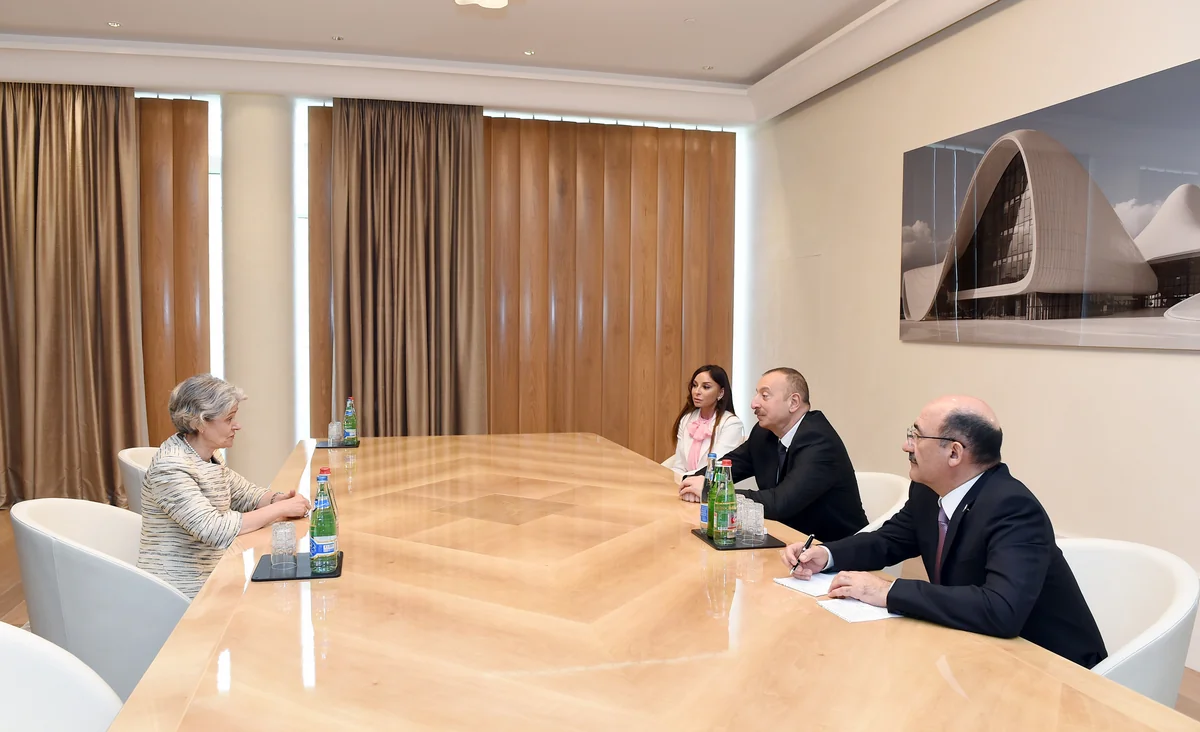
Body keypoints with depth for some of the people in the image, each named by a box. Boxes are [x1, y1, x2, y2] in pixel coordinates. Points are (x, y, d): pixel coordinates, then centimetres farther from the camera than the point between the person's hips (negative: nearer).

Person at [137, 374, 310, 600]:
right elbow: (214, 529, -29)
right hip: (186, 592, -8)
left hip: (212, 575, 8)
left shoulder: (208, 455, 5)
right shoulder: (170, 467, -22)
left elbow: (243, 493, 15)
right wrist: (281, 509, -24)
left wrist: (277, 498, -6)